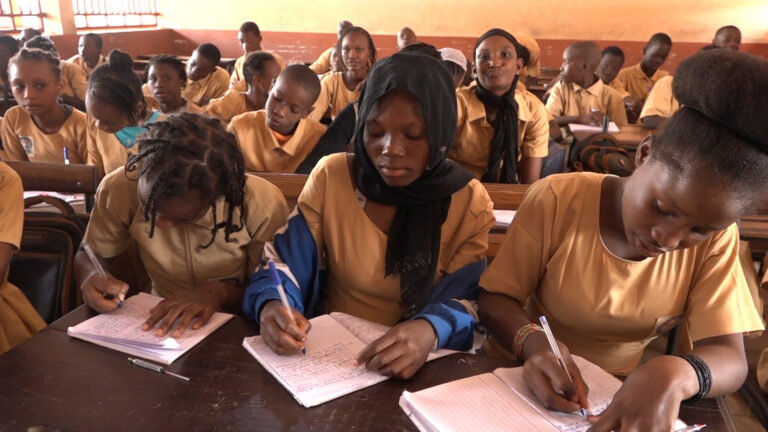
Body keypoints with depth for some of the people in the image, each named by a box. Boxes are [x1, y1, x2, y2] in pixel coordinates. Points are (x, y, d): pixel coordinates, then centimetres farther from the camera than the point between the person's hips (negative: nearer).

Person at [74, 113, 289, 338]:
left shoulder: (263, 205, -24)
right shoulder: (120, 187, -16)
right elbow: (90, 254, 3)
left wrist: (222, 292, -29)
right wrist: (91, 276, -18)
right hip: (160, 324, 2)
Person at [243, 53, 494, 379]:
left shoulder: (469, 203, -7)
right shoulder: (331, 176, -6)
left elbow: (467, 301, -10)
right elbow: (284, 262, -4)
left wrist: (430, 330, -32)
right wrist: (272, 306, -27)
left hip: (425, 364, 0)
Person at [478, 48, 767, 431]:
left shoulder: (716, 239, -10)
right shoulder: (556, 200, -17)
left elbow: (730, 358, -15)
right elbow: (495, 299, -11)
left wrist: (675, 375, -35)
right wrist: (532, 342, -30)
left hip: (620, 395, 2)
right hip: (520, 380, -1)